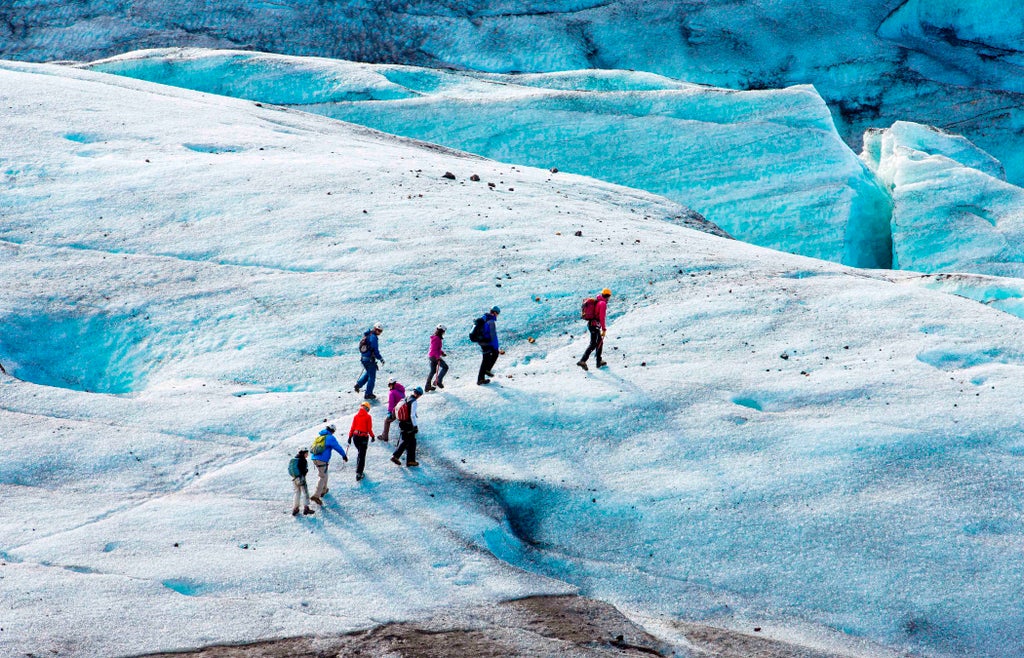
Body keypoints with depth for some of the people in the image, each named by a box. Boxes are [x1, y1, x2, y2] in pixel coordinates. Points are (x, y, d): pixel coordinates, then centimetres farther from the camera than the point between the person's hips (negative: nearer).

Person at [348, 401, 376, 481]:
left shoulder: (356, 416, 2)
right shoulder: (368, 416, -8)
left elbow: (352, 427, 3)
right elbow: (369, 429, -8)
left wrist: (350, 437, 9)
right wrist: (372, 436, 7)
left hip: (355, 436, 4)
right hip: (364, 437, -4)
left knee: (360, 452, 27)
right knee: (362, 455, 0)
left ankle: (358, 468, 30)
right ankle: (359, 473, -6)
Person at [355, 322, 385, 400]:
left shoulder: (366, 335, 7)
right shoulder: (373, 337, -20)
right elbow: (375, 350, -20)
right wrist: (381, 359, -8)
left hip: (363, 358, 8)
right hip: (370, 359, -8)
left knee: (368, 373, 30)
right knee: (372, 377, 6)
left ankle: (358, 384, 19)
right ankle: (368, 394, 12)